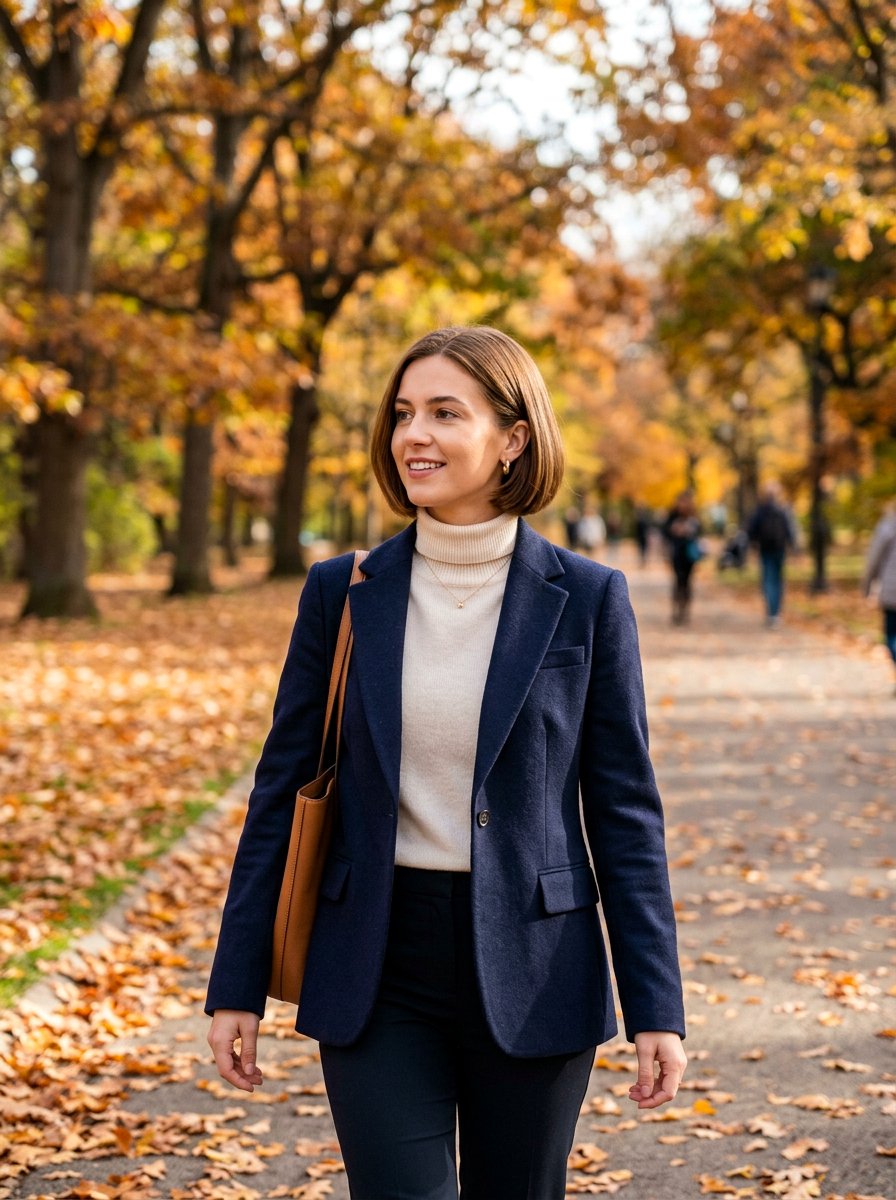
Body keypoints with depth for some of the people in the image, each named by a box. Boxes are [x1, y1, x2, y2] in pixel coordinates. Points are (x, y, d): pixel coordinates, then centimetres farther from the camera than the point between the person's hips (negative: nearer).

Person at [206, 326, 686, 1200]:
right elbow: (284, 791, 5)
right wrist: (236, 987, 3)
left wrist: (655, 1008, -4)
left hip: (530, 971, 0)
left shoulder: (586, 600, -3)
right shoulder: (343, 593, 1)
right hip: (377, 969, 1)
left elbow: (623, 808, -1)